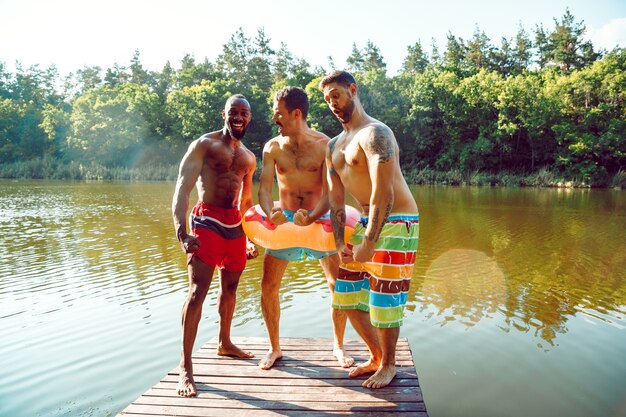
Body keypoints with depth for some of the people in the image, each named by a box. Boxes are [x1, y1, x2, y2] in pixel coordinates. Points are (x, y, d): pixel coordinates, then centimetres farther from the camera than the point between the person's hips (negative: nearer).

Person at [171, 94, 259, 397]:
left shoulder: (249, 158, 15)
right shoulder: (204, 144, -4)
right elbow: (182, 188, -13)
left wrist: (250, 238, 19)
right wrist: (182, 232, -26)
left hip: (235, 224, 7)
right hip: (207, 221, -6)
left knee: (230, 286, 16)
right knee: (198, 291, -13)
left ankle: (224, 343, 35)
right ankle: (185, 367, -7)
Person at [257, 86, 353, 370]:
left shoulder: (325, 145, -10)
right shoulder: (273, 147, -3)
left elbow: (330, 192, -16)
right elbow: (264, 188, -9)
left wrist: (311, 217, -34)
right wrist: (271, 213, -31)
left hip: (317, 218, -2)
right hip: (283, 219, 2)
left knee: (339, 285, -4)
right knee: (268, 286, -2)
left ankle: (338, 346, 18)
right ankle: (274, 348, 18)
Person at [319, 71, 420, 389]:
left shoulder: (374, 133, -15)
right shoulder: (334, 147, 12)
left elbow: (383, 193, -24)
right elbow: (336, 200, 10)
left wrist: (368, 245, -26)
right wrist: (339, 243, 0)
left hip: (396, 222, -8)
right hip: (366, 221, 9)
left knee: (384, 299, -1)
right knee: (347, 294, 11)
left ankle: (388, 365, 23)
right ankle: (376, 356, 30)